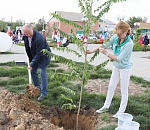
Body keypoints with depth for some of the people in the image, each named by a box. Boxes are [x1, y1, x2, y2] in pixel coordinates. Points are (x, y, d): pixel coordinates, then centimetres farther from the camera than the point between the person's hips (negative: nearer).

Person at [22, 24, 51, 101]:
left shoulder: (39, 38, -34)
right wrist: (30, 59, 8)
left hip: (43, 56, -7)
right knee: (32, 71, 9)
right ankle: (37, 87, 27)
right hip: (34, 56, 7)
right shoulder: (25, 37, -10)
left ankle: (44, 93, 1)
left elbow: (39, 53, -30)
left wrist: (32, 64, -29)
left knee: (43, 73, -8)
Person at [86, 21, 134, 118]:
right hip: (116, 67, 7)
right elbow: (105, 45, 1)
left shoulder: (129, 43, -28)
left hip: (125, 68, -6)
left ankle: (122, 111, 25)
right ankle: (106, 106, 34)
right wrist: (92, 51, -1)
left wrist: (106, 53, -29)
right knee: (111, 87, 17)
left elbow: (119, 58, -29)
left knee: (124, 90, 8)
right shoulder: (115, 38, -12)